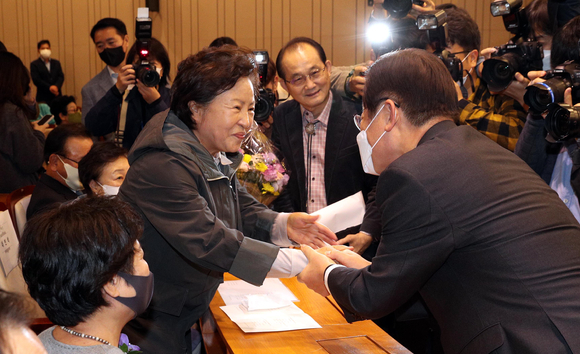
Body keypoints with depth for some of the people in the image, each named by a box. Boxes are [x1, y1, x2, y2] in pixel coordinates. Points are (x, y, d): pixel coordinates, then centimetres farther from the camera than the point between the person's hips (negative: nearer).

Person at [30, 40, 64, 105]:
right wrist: (49, 87, -17)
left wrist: (56, 86, -14)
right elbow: (36, 80, -7)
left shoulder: (56, 63, 17)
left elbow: (61, 76, 6)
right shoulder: (34, 64, 4)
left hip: (56, 96, 3)